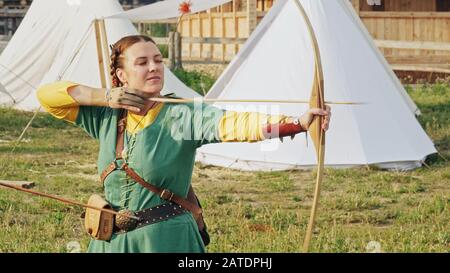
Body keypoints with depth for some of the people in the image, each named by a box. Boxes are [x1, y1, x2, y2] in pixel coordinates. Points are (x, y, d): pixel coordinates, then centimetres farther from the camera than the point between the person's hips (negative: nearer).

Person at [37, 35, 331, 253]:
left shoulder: (183, 116, -9)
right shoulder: (106, 117, 4)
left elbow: (235, 123, -24)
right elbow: (47, 94, 7)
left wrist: (299, 122, -40)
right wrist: (102, 96, -6)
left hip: (168, 242, -4)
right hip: (112, 242, 4)